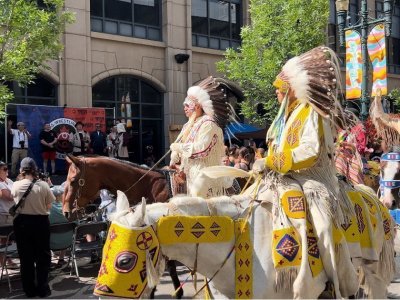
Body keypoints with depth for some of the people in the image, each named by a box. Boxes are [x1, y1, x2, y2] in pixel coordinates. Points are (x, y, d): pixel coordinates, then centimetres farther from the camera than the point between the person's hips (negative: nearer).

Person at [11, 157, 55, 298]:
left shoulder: (16, 185, -9)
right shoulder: (43, 185, -12)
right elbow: (48, 206, -6)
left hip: (22, 222, 1)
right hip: (41, 222, -1)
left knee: (26, 256, 12)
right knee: (42, 256, 12)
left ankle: (29, 289, 19)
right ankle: (43, 288, 16)